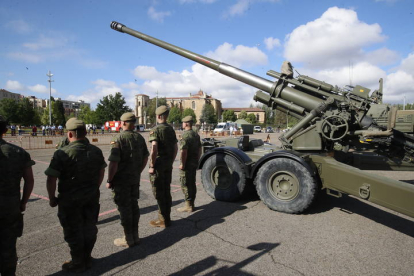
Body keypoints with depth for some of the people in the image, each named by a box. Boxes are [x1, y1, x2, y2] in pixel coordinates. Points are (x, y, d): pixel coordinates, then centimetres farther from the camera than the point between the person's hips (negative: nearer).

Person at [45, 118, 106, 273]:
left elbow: (51, 179, -16)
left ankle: (78, 263, 26)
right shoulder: (96, 151, -1)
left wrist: (52, 198, -2)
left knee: (74, 231, 12)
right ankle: (87, 259, 33)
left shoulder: (62, 153, -18)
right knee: (89, 228, 17)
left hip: (70, 199, -5)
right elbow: (101, 172, 10)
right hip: (92, 198, 5)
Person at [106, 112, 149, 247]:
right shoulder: (139, 138, 4)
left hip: (121, 180, -6)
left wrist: (109, 180, -10)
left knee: (124, 207, 4)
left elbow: (114, 163, -21)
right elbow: (145, 158, 10)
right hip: (135, 179, 6)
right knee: (134, 205, 14)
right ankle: (135, 236, 24)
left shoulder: (119, 138, -16)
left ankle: (128, 239, 14)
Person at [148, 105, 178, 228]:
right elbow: (175, 148, 13)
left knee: (159, 193, 1)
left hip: (158, 164, -7)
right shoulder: (171, 130, 9)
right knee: (166, 191, 14)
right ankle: (167, 218, 23)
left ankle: (163, 220, 8)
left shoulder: (155, 130, -14)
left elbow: (154, 149, -23)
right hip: (168, 165, 7)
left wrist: (151, 166, -16)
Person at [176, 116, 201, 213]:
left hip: (187, 164, -9)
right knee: (192, 184, 14)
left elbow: (183, 151, -24)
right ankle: (191, 204, 23)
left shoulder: (185, 135, -18)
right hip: (194, 163, 9)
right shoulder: (196, 134, 11)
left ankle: (188, 206, 4)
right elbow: (199, 149, 17)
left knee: (186, 185, -1)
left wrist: (182, 164, -17)